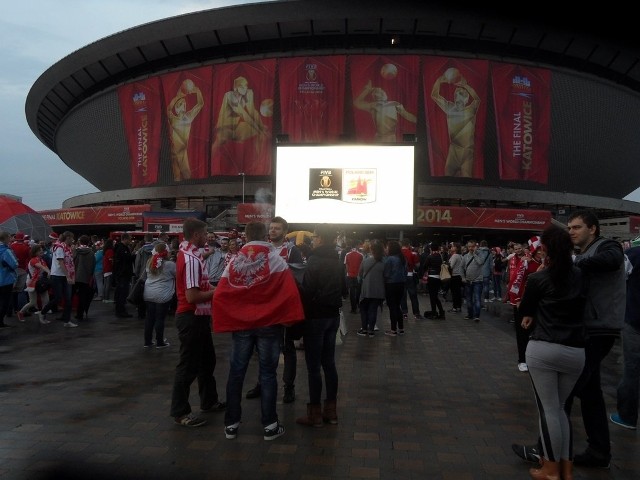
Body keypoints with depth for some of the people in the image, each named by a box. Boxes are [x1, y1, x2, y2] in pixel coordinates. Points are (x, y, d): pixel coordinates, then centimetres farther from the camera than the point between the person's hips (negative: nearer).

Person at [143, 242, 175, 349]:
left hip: (148, 294, 6)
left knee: (149, 318, 13)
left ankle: (147, 342, 21)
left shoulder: (149, 263, 7)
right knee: (160, 319, 3)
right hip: (162, 296, -6)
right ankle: (160, 343, 12)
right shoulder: (170, 265, -12)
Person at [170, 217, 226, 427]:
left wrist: (211, 288, 4)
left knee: (207, 360, 21)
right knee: (188, 365, 1)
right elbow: (192, 296, -27)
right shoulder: (191, 259, -22)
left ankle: (209, 401, 36)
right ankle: (180, 412, 13)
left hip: (198, 317, 11)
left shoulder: (189, 254, 10)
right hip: (191, 318, -11)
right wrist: (216, 292, -14)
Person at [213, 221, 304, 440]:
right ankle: (269, 425, 11)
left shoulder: (234, 262, 1)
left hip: (240, 323, 3)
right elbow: (290, 292, -14)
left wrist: (223, 322, 7)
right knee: (268, 373, 5)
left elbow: (219, 295, -2)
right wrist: (290, 318, -3)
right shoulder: (276, 259, -7)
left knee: (236, 372, 11)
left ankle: (231, 424, 19)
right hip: (269, 323, -2)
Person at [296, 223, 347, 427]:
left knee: (314, 366, 0)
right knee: (329, 363, 13)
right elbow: (344, 290, 16)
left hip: (316, 316, -8)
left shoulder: (314, 261, -16)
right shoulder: (337, 261, 8)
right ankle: (331, 410, 20)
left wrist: (301, 311, -6)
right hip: (333, 315, 8)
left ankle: (315, 413, 6)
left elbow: (307, 291, -21)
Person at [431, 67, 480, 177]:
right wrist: (439, 81, -8)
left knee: (466, 176, -3)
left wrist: (465, 85, -23)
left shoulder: (470, 110, 2)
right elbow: (434, 95, 6)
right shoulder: (450, 108, 9)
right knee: (448, 174, -4)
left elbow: (477, 99, -19)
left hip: (467, 149, -2)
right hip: (453, 148, 2)